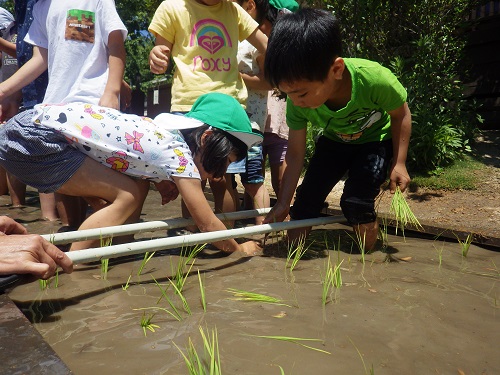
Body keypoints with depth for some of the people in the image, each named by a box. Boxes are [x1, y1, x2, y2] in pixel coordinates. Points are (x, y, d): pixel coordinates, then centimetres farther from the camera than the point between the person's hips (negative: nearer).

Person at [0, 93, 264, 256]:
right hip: (32, 138, -8)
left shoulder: (165, 131, 7)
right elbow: (207, 224, -11)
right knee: (128, 196, -10)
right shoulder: (178, 155, -16)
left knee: (136, 188, 6)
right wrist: (239, 248, 7)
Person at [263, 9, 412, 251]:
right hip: (334, 141, 3)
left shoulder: (375, 80, -38)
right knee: (307, 197, -5)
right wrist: (283, 204, -17)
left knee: (356, 201, -18)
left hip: (376, 139, -3)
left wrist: (399, 163, -16)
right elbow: (295, 154, -19)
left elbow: (401, 114, -16)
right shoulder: (298, 100, -28)